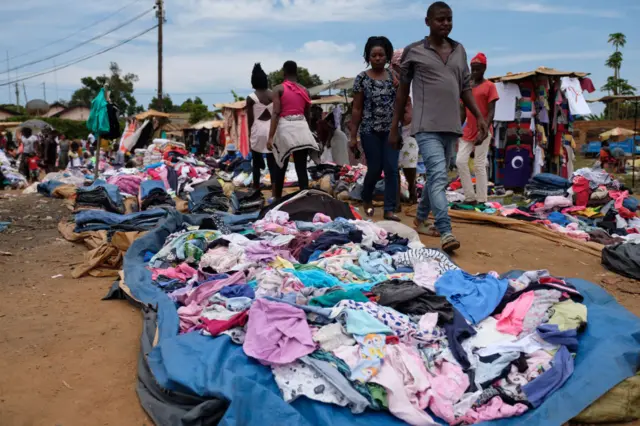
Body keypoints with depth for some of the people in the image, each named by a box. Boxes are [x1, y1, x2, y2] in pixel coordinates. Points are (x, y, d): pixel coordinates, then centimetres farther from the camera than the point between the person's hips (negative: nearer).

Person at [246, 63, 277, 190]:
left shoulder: (251, 98, -9)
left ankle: (256, 186, 15)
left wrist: (250, 132, 7)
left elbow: (250, 118, -5)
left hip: (258, 129, -3)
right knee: (272, 160, 7)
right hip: (271, 128, 3)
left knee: (256, 161, 9)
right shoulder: (273, 95, 1)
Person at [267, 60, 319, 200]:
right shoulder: (305, 90, 10)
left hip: (285, 128, -2)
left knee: (281, 167, 10)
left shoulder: (278, 89, -1)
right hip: (301, 128, 3)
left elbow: (276, 113, -11)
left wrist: (270, 137, -12)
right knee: (302, 168, 2)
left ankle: (277, 199, 18)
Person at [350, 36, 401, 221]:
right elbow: (357, 109, -1)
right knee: (375, 169, 3)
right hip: (370, 131, -2)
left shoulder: (394, 76, 6)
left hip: (391, 129, 2)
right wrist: (353, 135, -2)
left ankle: (389, 209, 3)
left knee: (391, 169, -4)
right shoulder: (362, 78, -1)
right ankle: (366, 199, 31)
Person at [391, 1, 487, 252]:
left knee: (435, 176, 14)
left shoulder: (460, 51, 14)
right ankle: (446, 232, -20)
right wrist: (395, 126, 4)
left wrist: (480, 117, 9)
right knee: (439, 176, -18)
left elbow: (465, 88, 18)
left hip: (451, 126, 6)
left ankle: (421, 219, 31)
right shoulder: (413, 51, 1)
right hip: (427, 126, -5)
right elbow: (403, 90, 5)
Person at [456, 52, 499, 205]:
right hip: (467, 132, 6)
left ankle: (481, 200, 4)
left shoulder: (489, 86, -4)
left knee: (479, 165, -4)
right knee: (460, 161, -2)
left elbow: (491, 112, -10)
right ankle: (470, 197, 7)